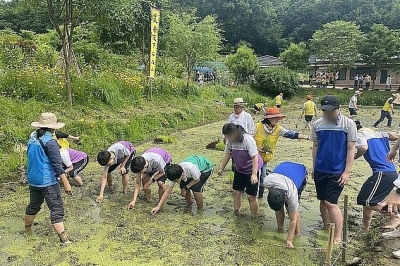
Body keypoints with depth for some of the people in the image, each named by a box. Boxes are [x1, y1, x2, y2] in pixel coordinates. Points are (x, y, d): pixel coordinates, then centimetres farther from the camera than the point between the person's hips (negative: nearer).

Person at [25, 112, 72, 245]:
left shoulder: (32, 138, 6)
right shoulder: (50, 142, -18)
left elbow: (34, 159, 16)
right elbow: (57, 165, -19)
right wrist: (66, 183, -16)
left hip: (33, 180, 8)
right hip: (48, 182, -8)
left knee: (33, 205, 24)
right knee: (57, 209, -4)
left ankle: (27, 230, 41)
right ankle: (63, 238, -5)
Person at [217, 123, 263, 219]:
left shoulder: (248, 140, -28)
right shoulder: (230, 141, -10)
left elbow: (255, 157, -29)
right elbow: (227, 154, 2)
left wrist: (254, 174, -34)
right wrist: (222, 168, 7)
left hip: (252, 170, -6)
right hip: (239, 170, 6)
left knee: (251, 196, -2)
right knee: (236, 192, 12)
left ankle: (254, 218, 13)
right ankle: (236, 214, 29)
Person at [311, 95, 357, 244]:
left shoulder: (348, 124, -8)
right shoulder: (317, 124, 2)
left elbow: (351, 149, -7)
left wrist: (347, 172, -10)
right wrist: (314, 167, 10)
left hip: (337, 171, -4)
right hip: (320, 170, 4)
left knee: (330, 202, -8)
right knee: (322, 201, 13)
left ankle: (337, 237, 5)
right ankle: (326, 228, 31)